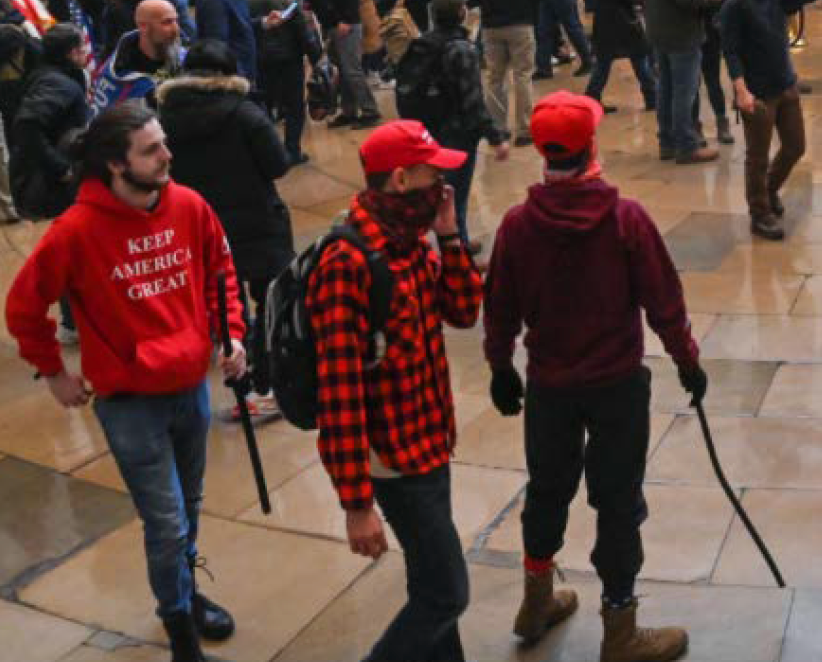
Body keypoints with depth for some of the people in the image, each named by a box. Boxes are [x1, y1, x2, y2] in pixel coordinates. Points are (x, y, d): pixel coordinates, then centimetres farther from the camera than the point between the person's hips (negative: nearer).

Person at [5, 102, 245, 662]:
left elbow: (220, 270, 11)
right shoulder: (76, 230, -20)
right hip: (130, 403, -4)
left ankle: (186, 591, 47)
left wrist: (232, 332, 2)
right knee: (168, 525, 1)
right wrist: (53, 372, 0)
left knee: (189, 506, 21)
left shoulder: (189, 206, -8)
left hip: (193, 386, 4)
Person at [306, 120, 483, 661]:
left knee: (432, 582, 22)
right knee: (447, 592, 0)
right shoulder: (348, 263, -26)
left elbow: (464, 311, 9)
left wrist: (448, 236, -6)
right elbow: (339, 392, -26)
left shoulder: (412, 241, 2)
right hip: (396, 457, -8)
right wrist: (357, 502, -24)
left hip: (431, 439, 9)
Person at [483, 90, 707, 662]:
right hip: (618, 383, -3)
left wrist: (501, 368, 15)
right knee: (619, 501, 9)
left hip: (549, 384, 3)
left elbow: (500, 309, -1)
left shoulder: (517, 224, -11)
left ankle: (538, 602, 40)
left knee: (548, 487, 21)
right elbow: (663, 301, -12)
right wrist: (688, 360, 5)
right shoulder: (627, 218, -17)